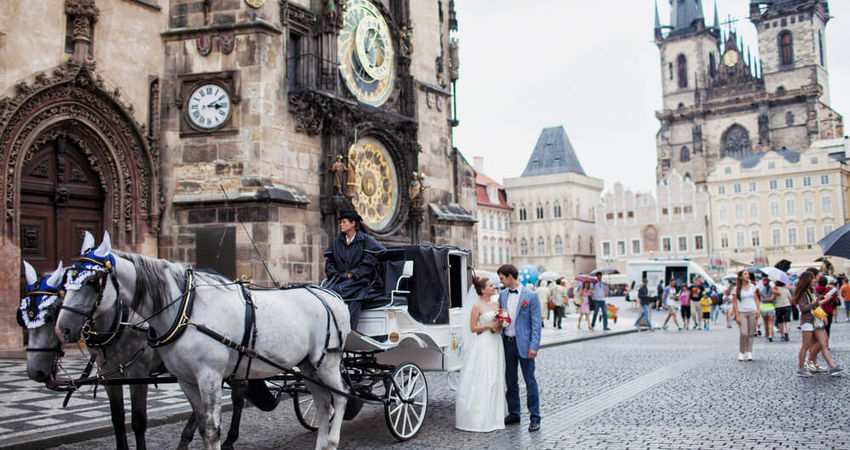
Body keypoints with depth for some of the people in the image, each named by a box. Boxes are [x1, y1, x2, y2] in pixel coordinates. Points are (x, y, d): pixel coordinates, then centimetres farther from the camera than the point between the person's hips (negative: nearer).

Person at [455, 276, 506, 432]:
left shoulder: (496, 303, 12)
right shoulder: (477, 306, -7)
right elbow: (473, 328, -8)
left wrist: (500, 326, 1)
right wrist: (490, 325, -15)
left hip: (496, 343, 7)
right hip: (482, 345, -7)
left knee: (495, 380, 9)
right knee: (480, 380, -6)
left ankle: (493, 416, 16)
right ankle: (480, 418, -2)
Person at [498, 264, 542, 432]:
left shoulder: (531, 296, -7)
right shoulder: (502, 295, 8)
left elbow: (536, 323, -8)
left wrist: (534, 346, -14)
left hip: (524, 343, -5)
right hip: (507, 343, 5)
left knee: (530, 381, -1)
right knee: (510, 381, 13)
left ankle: (534, 418, 6)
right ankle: (513, 414, 25)